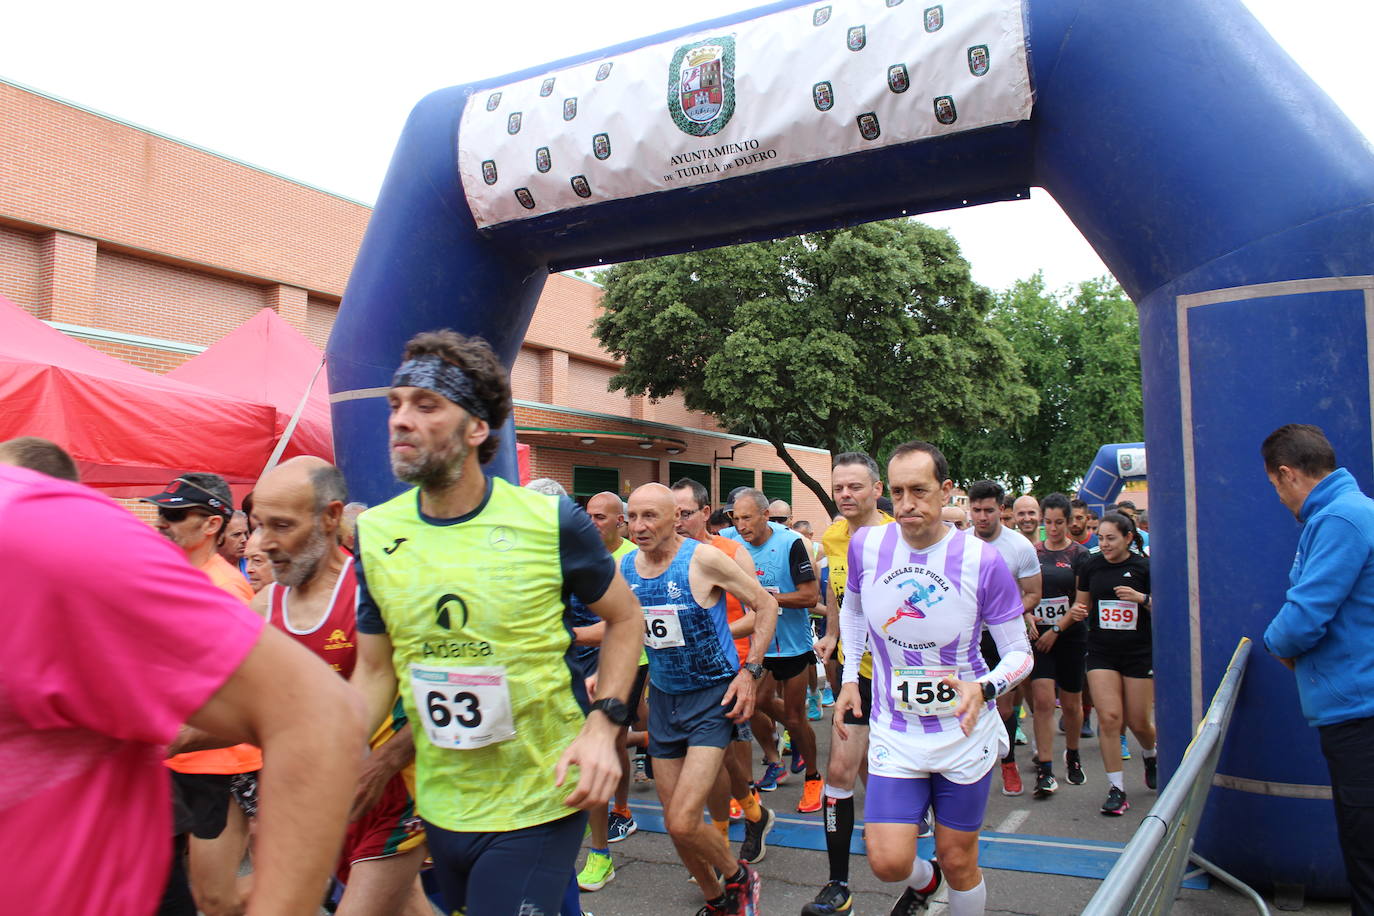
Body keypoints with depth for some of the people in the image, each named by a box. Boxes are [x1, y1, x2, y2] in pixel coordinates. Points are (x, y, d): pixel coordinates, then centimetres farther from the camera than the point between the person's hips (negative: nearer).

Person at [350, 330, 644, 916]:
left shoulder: (551, 522, -14)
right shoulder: (375, 533, -3)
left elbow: (624, 618, -1)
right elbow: (375, 670, 3)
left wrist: (603, 724, -13)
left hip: (539, 805, -4)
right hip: (440, 807, 5)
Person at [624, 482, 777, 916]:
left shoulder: (703, 559, -17)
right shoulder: (625, 567, -2)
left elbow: (766, 603, -8)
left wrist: (750, 670, -13)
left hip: (713, 697, -5)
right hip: (663, 697, 6)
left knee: (683, 823, -15)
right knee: (675, 825, 11)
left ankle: (739, 876, 15)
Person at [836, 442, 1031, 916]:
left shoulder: (982, 560, -16)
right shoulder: (866, 545, -8)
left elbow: (1019, 651, -7)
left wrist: (983, 688, -26)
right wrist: (849, 678, 10)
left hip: (965, 734, -1)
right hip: (895, 733, 2)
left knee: (958, 861, 10)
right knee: (888, 862, -5)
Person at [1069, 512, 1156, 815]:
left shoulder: (1144, 568, -5)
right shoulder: (1090, 566, 2)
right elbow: (1081, 602, 13)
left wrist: (1142, 598, -19)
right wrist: (1077, 611, -9)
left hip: (1140, 653, -1)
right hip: (1102, 653, 2)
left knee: (1138, 721, 6)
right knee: (1109, 718, -8)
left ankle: (1150, 755, 42)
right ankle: (1116, 789, 2)